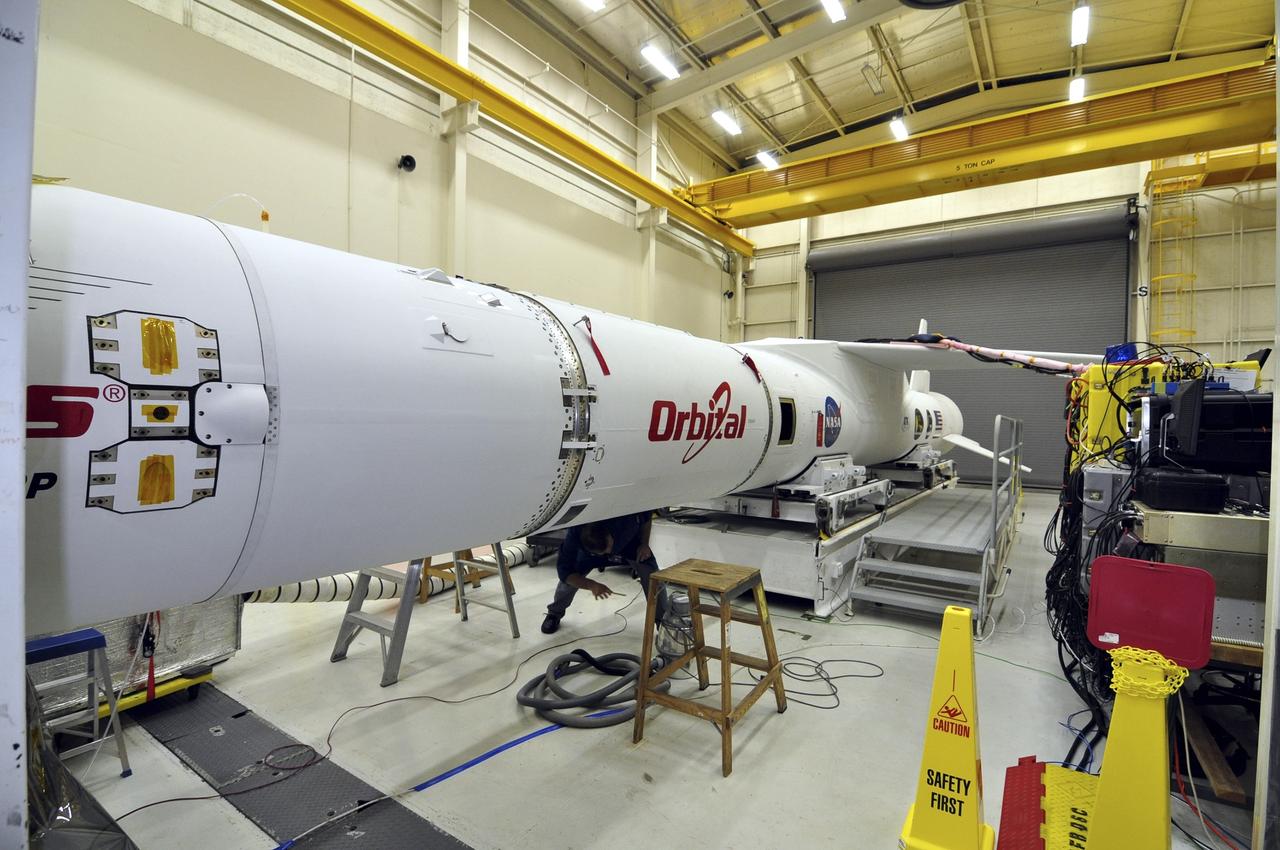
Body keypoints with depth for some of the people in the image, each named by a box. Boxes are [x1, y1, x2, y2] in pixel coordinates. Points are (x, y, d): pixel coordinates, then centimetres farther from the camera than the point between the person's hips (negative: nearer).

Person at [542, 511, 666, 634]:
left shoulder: (626, 519, -44)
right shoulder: (574, 535, -41)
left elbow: (647, 515, -21)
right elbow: (565, 571, -32)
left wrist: (644, 544, -26)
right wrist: (591, 585, -45)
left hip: (630, 542, 0)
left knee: (652, 575, -16)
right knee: (570, 575, -14)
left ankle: (662, 619, 4)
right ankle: (555, 613, 15)